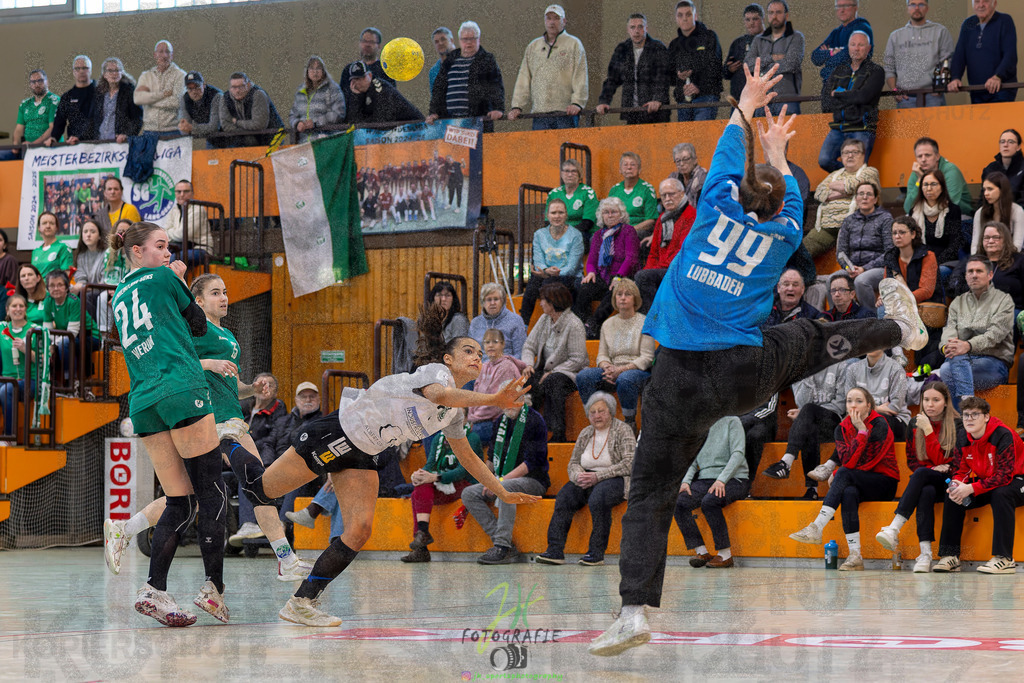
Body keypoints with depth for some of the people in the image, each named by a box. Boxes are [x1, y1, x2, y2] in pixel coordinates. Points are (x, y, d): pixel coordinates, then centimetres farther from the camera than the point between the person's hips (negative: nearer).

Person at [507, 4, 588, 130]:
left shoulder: (574, 44, 7)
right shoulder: (533, 46, 19)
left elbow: (580, 79, -1)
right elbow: (523, 79, 16)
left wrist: (577, 102, -15)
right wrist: (517, 106, 5)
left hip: (566, 112, -4)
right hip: (539, 114, 4)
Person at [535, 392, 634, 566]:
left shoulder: (622, 431, -2)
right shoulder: (585, 433, 15)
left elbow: (629, 464, -12)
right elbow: (573, 463, 16)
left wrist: (597, 476, -18)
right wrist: (579, 476, -10)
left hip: (615, 480, -5)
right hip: (587, 480, 5)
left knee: (598, 497, -38)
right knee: (564, 497, -24)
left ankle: (597, 552, -31)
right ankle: (555, 550, -28)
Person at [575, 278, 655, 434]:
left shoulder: (643, 322, 1)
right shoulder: (608, 324, 17)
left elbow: (647, 358, -6)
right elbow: (602, 355, 14)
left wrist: (621, 370, -18)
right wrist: (607, 368, -11)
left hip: (638, 370, -4)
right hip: (613, 370, 4)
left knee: (624, 379, -41)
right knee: (583, 376, -24)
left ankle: (630, 423, -22)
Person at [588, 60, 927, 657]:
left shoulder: (719, 206, 5)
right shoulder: (785, 233, 10)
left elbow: (731, 150, 24)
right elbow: (789, 195, 33)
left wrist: (747, 104, 39)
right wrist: (778, 152, 50)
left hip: (682, 378, -2)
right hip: (750, 371, 2)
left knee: (650, 495, -3)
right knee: (813, 339, 30)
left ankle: (635, 611, -16)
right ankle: (901, 328, 56)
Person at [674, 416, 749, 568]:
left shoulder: (731, 421, 0)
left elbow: (738, 454, -10)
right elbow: (692, 460, 14)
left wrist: (722, 479, -23)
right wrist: (686, 481, -6)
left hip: (733, 480, -5)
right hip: (705, 480, 5)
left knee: (709, 501, -36)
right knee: (678, 503, -23)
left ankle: (725, 554, -26)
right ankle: (701, 552, -20)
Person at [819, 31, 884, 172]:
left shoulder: (876, 71, 3)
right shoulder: (839, 71, 17)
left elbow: (863, 96, -14)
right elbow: (825, 102, 8)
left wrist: (838, 95, -1)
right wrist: (850, 98, -7)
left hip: (862, 129, -5)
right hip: (838, 128, 5)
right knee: (824, 160, -14)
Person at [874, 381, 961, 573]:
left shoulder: (957, 425, -4)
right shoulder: (915, 425, 8)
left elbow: (942, 460, -13)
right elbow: (911, 461, 10)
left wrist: (928, 431, -17)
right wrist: (932, 468, -9)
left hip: (947, 483, -3)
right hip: (926, 483, 3)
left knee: (921, 474, -34)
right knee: (926, 492, -35)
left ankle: (894, 529, -42)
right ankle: (925, 553, -45)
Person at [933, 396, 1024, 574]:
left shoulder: (1003, 436, -24)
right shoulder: (963, 439, -3)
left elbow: (1005, 475, -30)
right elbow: (959, 470, 3)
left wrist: (971, 488, -36)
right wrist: (956, 485, -23)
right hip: (984, 482, 7)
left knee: (1000, 494, -38)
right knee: (952, 495, -13)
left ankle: (1004, 559, -36)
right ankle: (949, 556, -10)